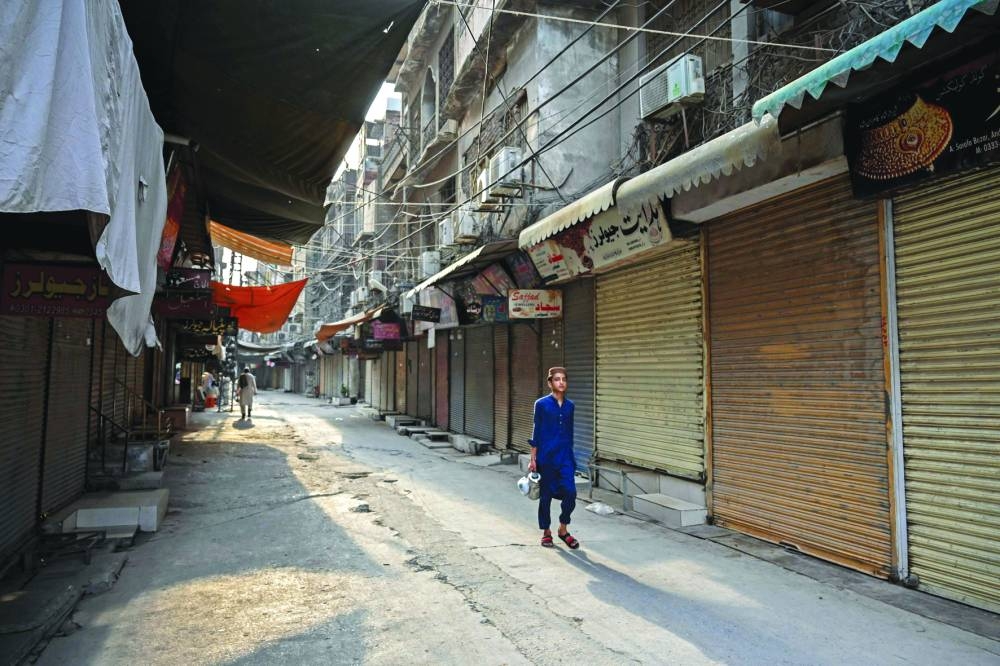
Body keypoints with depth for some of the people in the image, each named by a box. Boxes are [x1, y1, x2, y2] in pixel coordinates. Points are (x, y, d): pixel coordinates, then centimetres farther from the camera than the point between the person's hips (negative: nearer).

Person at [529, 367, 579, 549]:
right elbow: (536, 432, -3)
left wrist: (569, 454, 15)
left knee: (570, 492, -7)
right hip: (546, 455, -3)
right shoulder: (542, 404, -5)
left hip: (565, 455, 3)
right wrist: (533, 459, -5)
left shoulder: (569, 405, 8)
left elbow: (570, 432, 14)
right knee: (546, 495, 6)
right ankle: (546, 532, 22)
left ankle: (563, 529, 13)